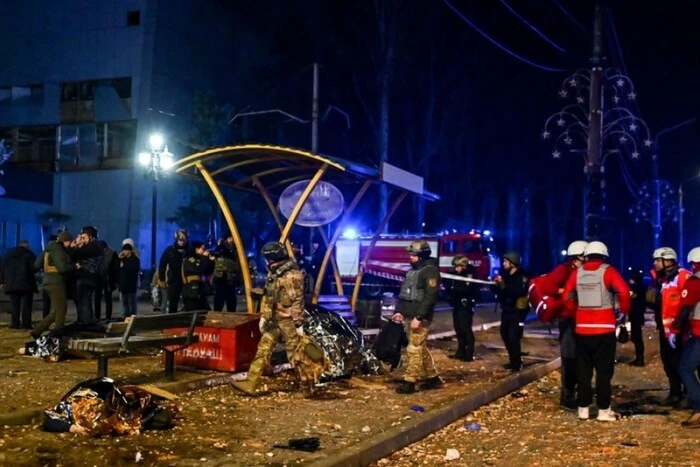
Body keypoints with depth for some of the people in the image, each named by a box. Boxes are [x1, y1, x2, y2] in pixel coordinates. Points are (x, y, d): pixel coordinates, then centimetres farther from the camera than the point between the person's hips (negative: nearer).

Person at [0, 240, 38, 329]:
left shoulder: (9, 254, 15)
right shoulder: (29, 254, 1)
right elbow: (34, 268, -5)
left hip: (12, 283, 3)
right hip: (26, 283, -3)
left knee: (15, 305, 6)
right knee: (26, 305, 0)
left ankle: (15, 323, 1)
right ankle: (26, 323, -5)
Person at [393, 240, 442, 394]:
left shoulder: (430, 271, -12)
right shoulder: (412, 270, 16)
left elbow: (431, 296, -20)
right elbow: (404, 293, 22)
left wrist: (419, 317, -23)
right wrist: (400, 312, 11)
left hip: (420, 318, -9)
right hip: (409, 317, 9)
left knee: (414, 349, -7)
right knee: (421, 348, 15)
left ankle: (409, 382, -3)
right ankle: (433, 378, 24)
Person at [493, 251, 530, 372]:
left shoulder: (522, 276, -13)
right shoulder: (506, 275, 8)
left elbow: (520, 291, -30)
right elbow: (499, 291, 14)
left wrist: (504, 285, -33)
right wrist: (496, 285, -7)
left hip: (517, 312, -8)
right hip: (506, 310, 8)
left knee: (513, 337, -12)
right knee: (505, 335, 13)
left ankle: (517, 363, -2)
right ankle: (513, 360, 28)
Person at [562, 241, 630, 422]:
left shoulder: (577, 273, 6)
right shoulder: (608, 271, -5)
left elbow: (567, 296, 8)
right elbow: (623, 291, -16)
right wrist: (624, 310, -1)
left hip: (582, 328, 3)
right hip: (604, 328, -3)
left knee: (583, 370, 11)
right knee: (604, 370, 3)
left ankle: (583, 408, 15)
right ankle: (604, 410, 4)